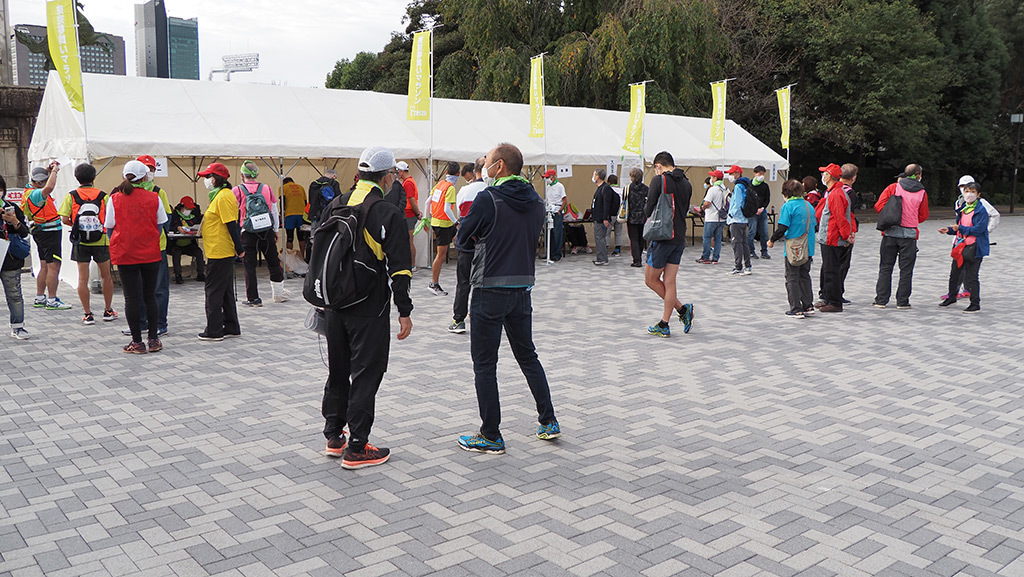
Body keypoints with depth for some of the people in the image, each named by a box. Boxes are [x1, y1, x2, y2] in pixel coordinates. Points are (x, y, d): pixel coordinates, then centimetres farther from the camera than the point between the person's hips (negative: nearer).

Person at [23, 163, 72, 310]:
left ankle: (39, 299, 21)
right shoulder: (35, 194, -21)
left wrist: (49, 169, 12)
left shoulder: (30, 188, 10)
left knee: (44, 266, 15)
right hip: (49, 231, -11)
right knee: (54, 266, -8)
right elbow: (49, 187, -40)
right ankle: (52, 301, -7)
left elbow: (47, 183, 30)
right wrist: (54, 171, -25)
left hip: (41, 231, 11)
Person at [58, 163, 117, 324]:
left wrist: (75, 224, 12)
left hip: (80, 243, 0)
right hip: (101, 241, 0)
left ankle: (88, 314, 6)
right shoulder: (103, 196, -3)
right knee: (106, 277, 13)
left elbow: (64, 219, -7)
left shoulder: (71, 196, -1)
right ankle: (108, 311, 21)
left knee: (83, 279, 5)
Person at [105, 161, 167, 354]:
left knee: (131, 298, 3)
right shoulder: (154, 198, -2)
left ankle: (137, 342, 6)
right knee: (150, 296, 10)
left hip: (125, 255, -1)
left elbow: (109, 228, 4)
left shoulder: (115, 199, -3)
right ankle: (153, 340, 13)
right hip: (151, 254, 1)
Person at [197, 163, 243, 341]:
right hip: (223, 252, 10)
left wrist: (239, 249, -20)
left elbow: (232, 224, -20)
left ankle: (214, 331, 3)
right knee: (225, 291, 14)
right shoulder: (219, 195, 15)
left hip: (219, 252, -10)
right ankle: (231, 328, 21)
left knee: (214, 291, -3)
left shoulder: (223, 196, -16)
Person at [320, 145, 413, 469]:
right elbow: (399, 267, -15)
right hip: (369, 309, -6)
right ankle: (356, 449, 7)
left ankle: (334, 437, 29)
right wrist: (404, 312, -9)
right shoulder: (388, 213, -13)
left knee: (337, 370, 18)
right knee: (366, 374, 2)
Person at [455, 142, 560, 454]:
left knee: (484, 365, 3)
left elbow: (462, 240, -4)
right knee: (528, 356, 20)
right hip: (523, 288, 7)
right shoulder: (536, 202, 6)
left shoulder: (488, 199, -13)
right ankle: (549, 421, 23)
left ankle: (491, 437, 9)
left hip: (490, 291, -6)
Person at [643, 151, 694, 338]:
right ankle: (664, 325, 7)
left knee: (651, 280, 6)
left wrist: (650, 221, 11)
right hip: (680, 238, 7)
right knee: (669, 282, 7)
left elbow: (649, 209, -10)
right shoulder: (686, 183, 11)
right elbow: (685, 210, 16)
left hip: (662, 237, -7)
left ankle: (682, 309, 2)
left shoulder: (659, 180, -9)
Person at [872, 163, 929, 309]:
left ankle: (881, 300, 7)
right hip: (910, 234, -1)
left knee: (885, 268, 7)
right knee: (906, 270, 7)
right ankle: (902, 301, 9)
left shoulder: (893, 187, -2)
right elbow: (923, 216, 6)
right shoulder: (922, 193, 0)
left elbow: (879, 206, -4)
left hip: (890, 232, 1)